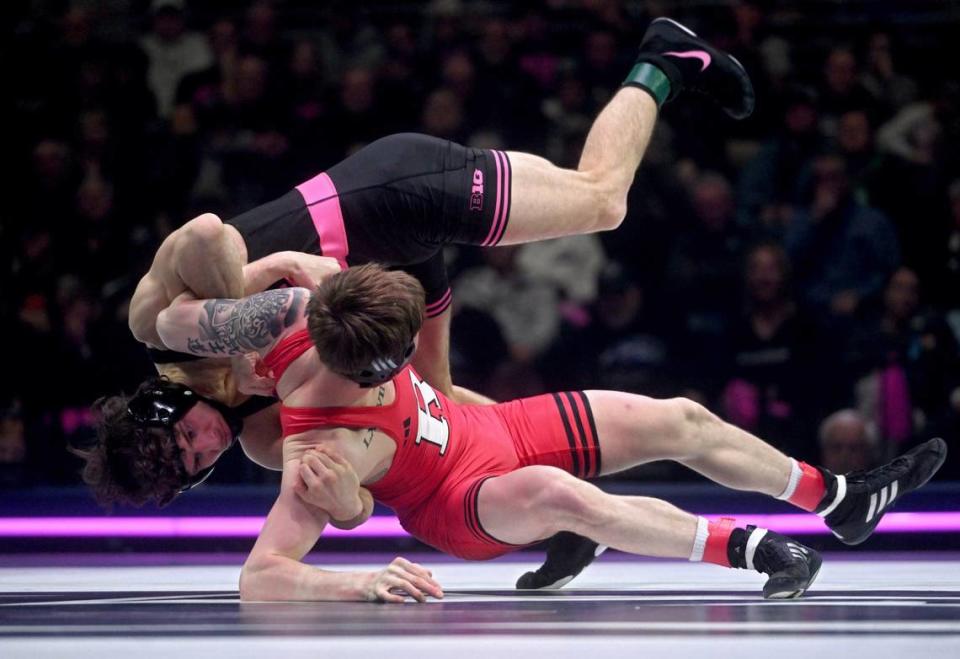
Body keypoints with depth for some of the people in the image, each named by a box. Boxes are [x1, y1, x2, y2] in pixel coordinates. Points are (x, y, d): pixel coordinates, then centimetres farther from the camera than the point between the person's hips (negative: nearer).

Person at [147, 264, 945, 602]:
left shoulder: (298, 315, -23)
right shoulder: (321, 455, -38)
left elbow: (175, 319, -18)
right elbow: (256, 579, -43)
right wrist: (357, 582, -54)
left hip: (495, 428, 8)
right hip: (465, 506, -8)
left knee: (681, 420, 5)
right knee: (554, 493, -41)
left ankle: (844, 502, 23)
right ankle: (746, 548, -27)